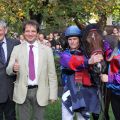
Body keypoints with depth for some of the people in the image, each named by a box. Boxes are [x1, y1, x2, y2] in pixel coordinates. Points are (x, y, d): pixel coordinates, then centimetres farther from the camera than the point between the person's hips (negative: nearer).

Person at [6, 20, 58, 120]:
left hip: (40, 92, 0)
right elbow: (8, 71, -1)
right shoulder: (17, 49, 3)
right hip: (22, 92, 1)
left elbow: (52, 74, 1)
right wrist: (13, 68, -25)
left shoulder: (47, 50, 1)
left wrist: (53, 94, -3)